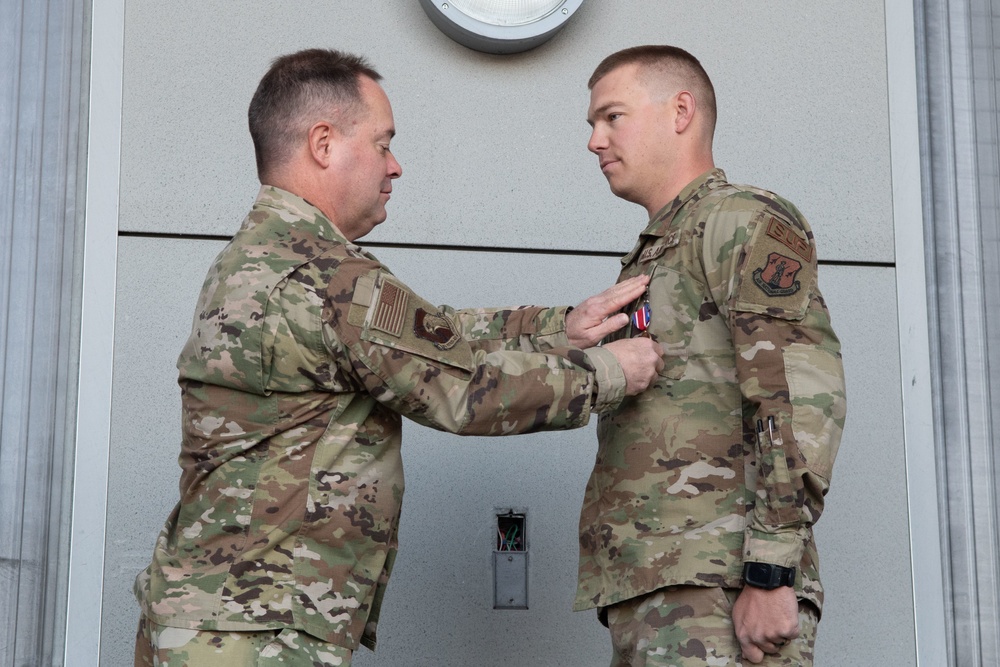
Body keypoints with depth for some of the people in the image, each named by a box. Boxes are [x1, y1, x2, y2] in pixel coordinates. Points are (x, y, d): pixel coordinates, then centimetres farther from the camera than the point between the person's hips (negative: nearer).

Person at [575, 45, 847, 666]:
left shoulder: (741, 220, -2)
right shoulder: (655, 254, 26)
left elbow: (804, 394, -14)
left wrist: (770, 575, -20)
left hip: (717, 587, -8)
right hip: (646, 591, 8)